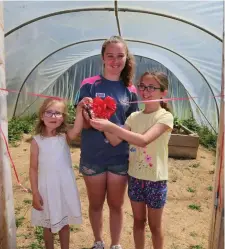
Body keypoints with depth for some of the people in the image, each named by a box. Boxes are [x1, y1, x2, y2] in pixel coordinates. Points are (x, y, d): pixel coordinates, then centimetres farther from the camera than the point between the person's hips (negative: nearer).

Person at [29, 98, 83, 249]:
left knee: (64, 224, 19)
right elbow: (33, 169, -5)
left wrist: (80, 109, -43)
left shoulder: (65, 137, -6)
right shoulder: (37, 140, -8)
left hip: (65, 187, 1)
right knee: (48, 225, 18)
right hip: (47, 189, 0)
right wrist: (35, 193, -7)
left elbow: (77, 130, -29)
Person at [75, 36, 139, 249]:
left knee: (116, 204, 17)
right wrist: (87, 113, -29)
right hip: (93, 156, -1)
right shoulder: (89, 85, -8)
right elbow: (83, 124, -9)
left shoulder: (130, 90, -1)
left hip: (120, 157, 2)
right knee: (96, 204, 18)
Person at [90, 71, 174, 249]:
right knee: (138, 221, 20)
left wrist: (112, 126, -37)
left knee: (155, 225, 14)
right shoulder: (134, 116, 2)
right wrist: (103, 125, -21)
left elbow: (143, 140, -31)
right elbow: (115, 141, -5)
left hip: (155, 179, -4)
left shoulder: (165, 117, -16)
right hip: (135, 176, 5)